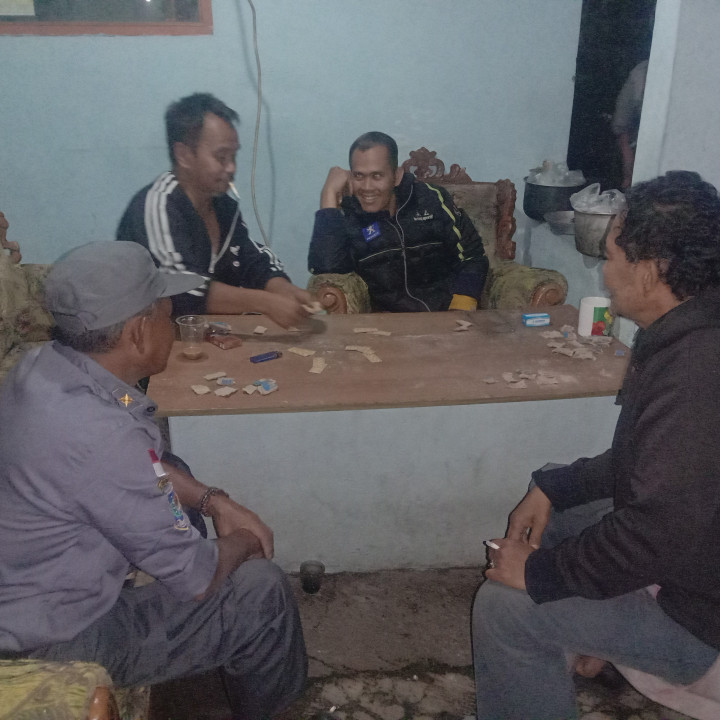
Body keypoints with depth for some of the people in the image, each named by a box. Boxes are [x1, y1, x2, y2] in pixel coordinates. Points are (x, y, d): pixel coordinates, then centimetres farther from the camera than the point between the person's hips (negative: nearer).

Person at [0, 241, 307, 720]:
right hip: (53, 639, -9)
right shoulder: (100, 433, -35)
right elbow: (197, 579, -23)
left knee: (171, 472, 17)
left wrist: (213, 500, 0)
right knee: (262, 591, -5)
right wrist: (243, 542, -3)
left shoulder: (45, 364, -9)